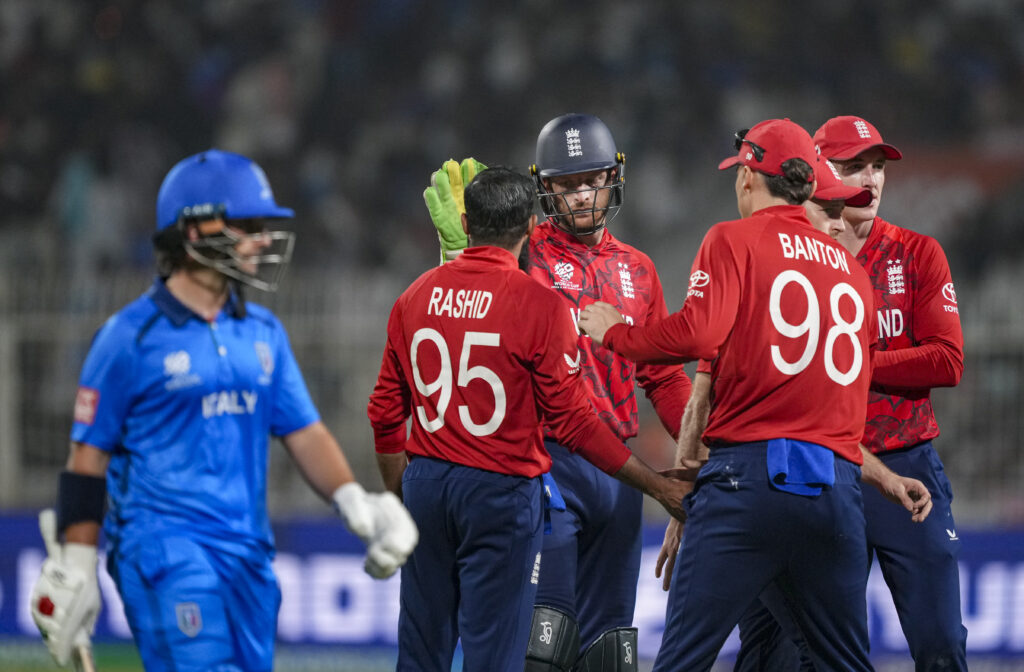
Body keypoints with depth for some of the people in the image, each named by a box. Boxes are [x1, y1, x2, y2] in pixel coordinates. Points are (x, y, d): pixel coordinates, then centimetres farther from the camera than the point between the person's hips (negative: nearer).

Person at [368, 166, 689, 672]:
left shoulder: (416, 297, 5)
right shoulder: (540, 305, -11)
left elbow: (386, 412, 10)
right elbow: (571, 421, -10)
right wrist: (661, 489, -4)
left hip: (426, 484, 5)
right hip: (501, 492, -5)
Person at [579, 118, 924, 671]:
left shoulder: (735, 239, 2)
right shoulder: (851, 266, 20)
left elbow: (697, 334, -12)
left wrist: (613, 334, 2)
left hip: (751, 467, -5)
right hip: (839, 488, 5)